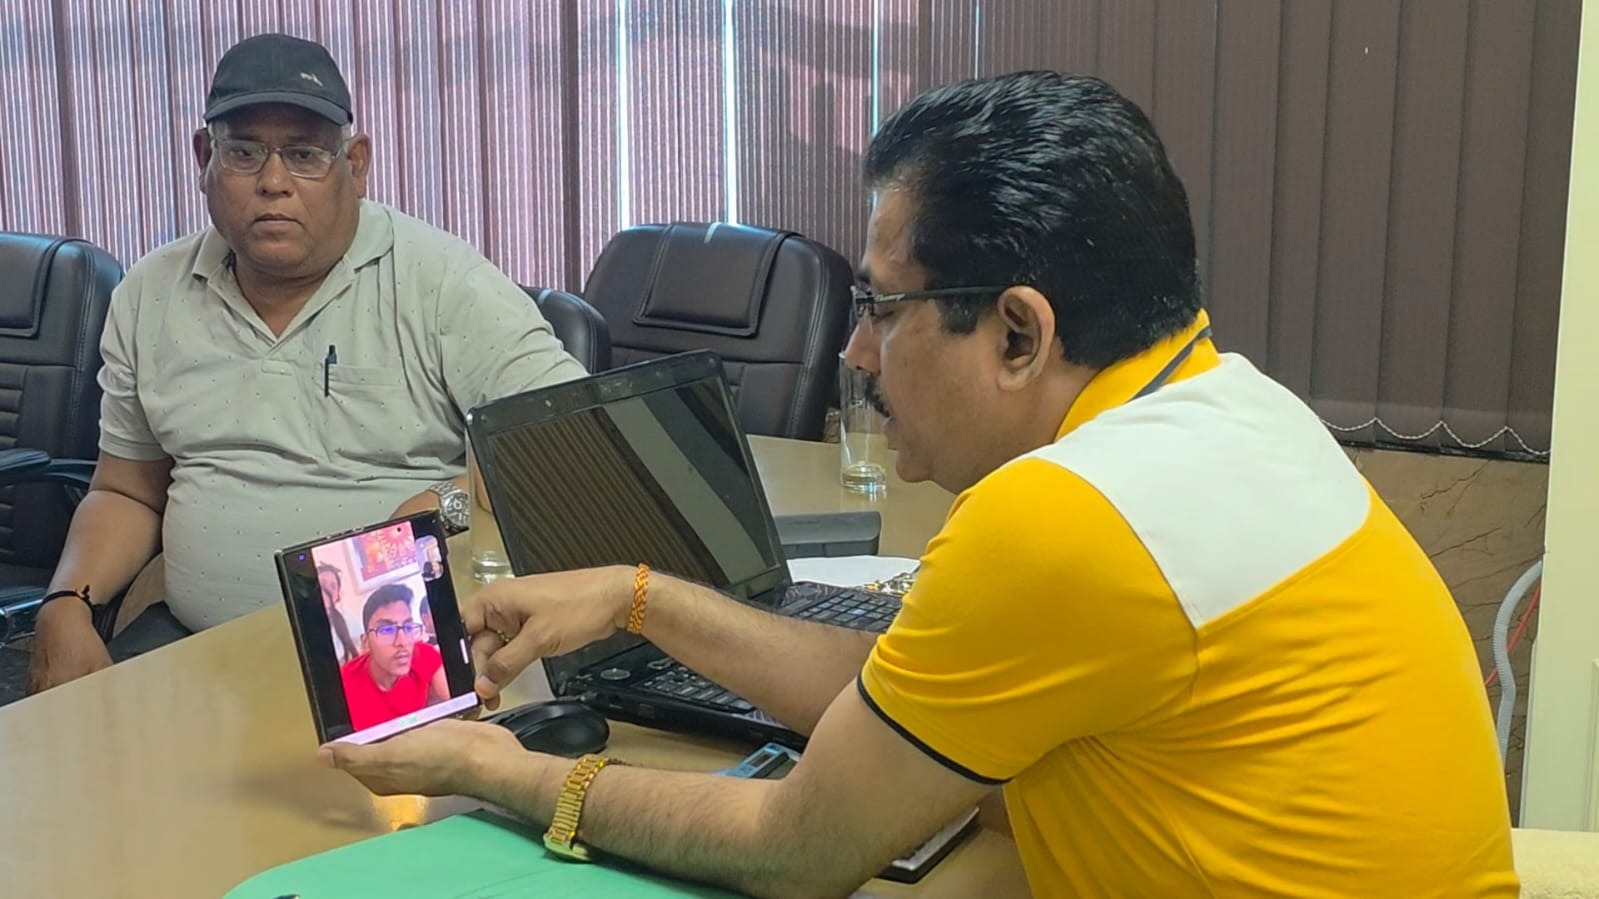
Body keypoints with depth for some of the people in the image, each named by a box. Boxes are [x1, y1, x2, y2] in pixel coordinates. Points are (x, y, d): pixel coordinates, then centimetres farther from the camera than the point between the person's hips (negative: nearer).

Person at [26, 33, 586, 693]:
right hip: (191, 645, 5)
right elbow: (128, 493, 20)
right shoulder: (148, 297, 11)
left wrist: (449, 505, -23)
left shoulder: (444, 283, -5)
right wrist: (66, 606, 2)